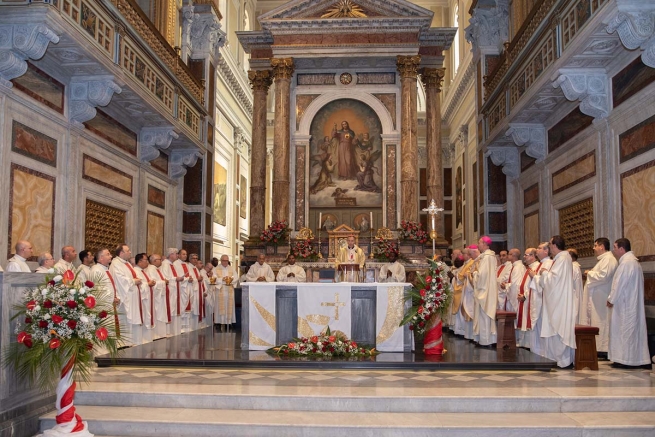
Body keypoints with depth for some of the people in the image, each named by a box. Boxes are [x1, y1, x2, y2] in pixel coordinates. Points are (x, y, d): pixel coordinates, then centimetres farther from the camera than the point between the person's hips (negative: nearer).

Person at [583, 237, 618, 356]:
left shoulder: (609, 259, -14)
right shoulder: (604, 259, 19)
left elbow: (603, 276, -25)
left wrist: (590, 273, -11)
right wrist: (591, 273, 9)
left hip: (601, 299, -11)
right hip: (597, 298, 11)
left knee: (601, 322, -6)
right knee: (598, 322, 11)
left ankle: (603, 349, -1)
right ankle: (599, 347, 16)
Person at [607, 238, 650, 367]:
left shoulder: (626, 262, -18)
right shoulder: (632, 261, 15)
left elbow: (619, 284, -19)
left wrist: (611, 299, -8)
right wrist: (613, 298, 15)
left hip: (625, 304, -10)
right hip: (631, 302, 10)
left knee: (624, 330, -5)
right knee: (630, 330, 11)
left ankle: (624, 359, -1)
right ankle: (632, 358, 15)